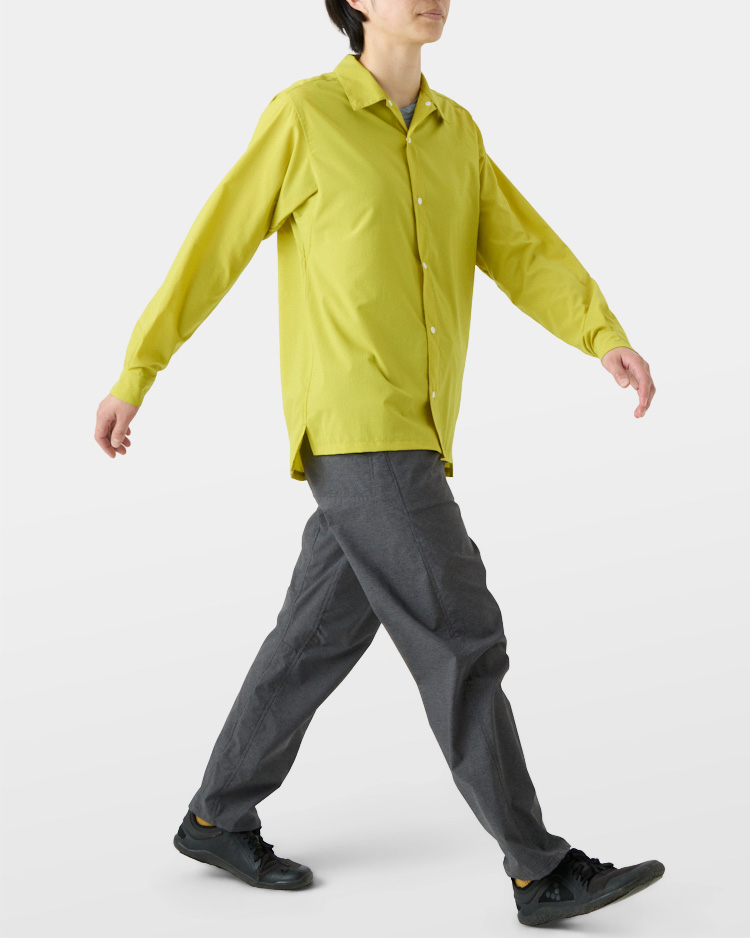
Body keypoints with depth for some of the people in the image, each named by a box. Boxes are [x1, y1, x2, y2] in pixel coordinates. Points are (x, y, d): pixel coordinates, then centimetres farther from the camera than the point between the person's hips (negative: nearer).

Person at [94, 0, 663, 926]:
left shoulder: (456, 132, 16)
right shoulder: (302, 115, -3)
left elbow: (525, 253, 7)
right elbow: (214, 246, 1)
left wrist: (608, 341, -10)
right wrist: (134, 375, 3)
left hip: (408, 439, 8)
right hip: (354, 430, -7)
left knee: (319, 639, 12)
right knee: (460, 636, -10)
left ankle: (219, 818, 27)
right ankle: (542, 869, -2)